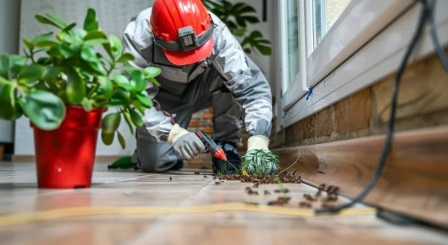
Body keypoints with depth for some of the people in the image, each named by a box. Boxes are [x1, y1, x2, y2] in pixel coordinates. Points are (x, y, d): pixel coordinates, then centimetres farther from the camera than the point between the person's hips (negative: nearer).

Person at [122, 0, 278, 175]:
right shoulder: (138, 37, -33)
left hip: (203, 89, 1)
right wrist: (173, 133, -48)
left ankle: (225, 147, -12)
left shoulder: (217, 34, -33)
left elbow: (253, 87, -36)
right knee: (155, 163, -15)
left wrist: (258, 143, -48)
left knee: (234, 77, -32)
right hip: (164, 96, 0)